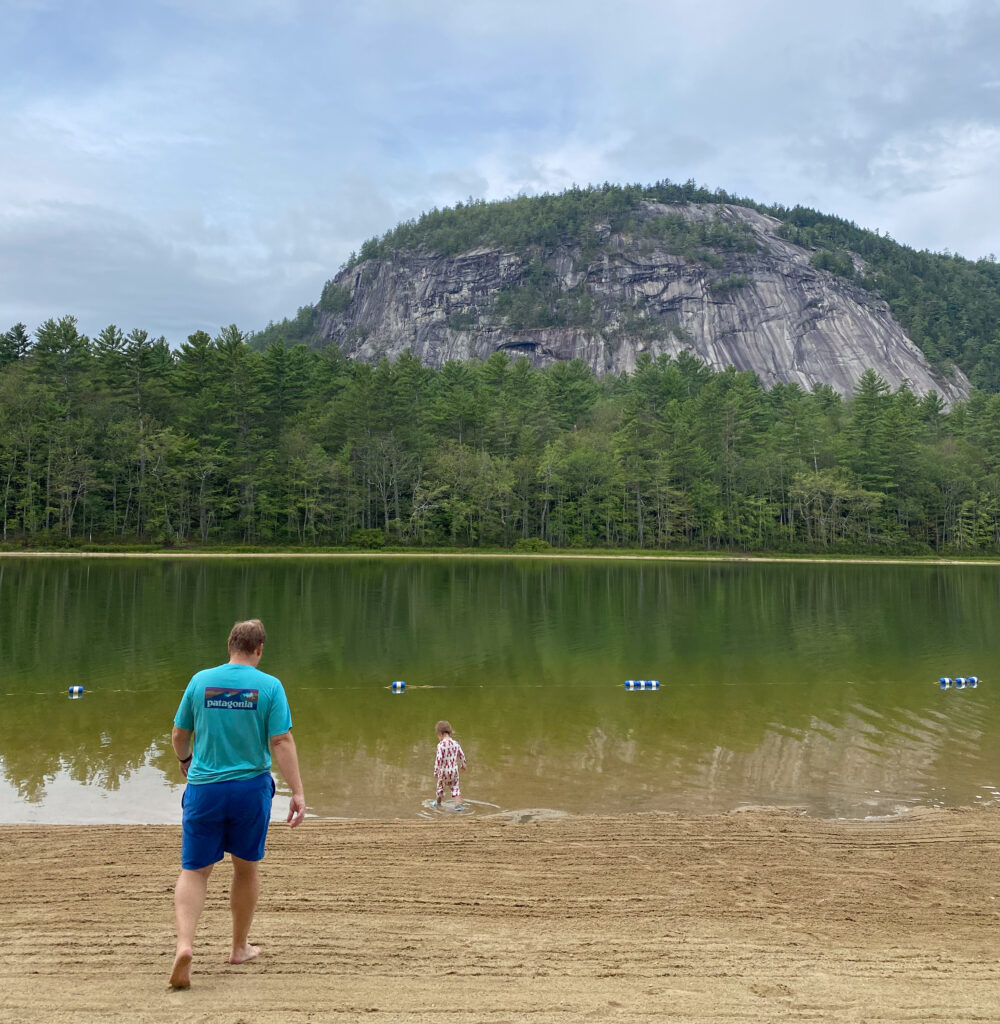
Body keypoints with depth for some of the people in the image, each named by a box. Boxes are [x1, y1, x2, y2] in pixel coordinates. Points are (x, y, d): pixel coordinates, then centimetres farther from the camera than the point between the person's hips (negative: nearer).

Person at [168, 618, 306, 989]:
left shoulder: (200, 680, -1)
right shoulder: (269, 686, -8)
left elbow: (179, 735, 8)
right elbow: (281, 742, -13)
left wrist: (185, 760, 29)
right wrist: (298, 791, -10)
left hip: (203, 788, 1)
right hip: (250, 788, 0)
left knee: (194, 870, 9)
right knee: (246, 868, 17)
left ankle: (184, 944, -11)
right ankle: (240, 947, 31)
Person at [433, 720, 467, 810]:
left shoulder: (441, 745, -18)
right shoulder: (455, 743, -2)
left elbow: (438, 759, -23)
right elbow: (462, 755, 8)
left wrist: (436, 772, -16)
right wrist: (463, 765, 24)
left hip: (443, 771, -3)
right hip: (454, 770, 3)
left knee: (440, 785, 20)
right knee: (455, 788, 12)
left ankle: (438, 802, 40)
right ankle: (458, 805, -2)